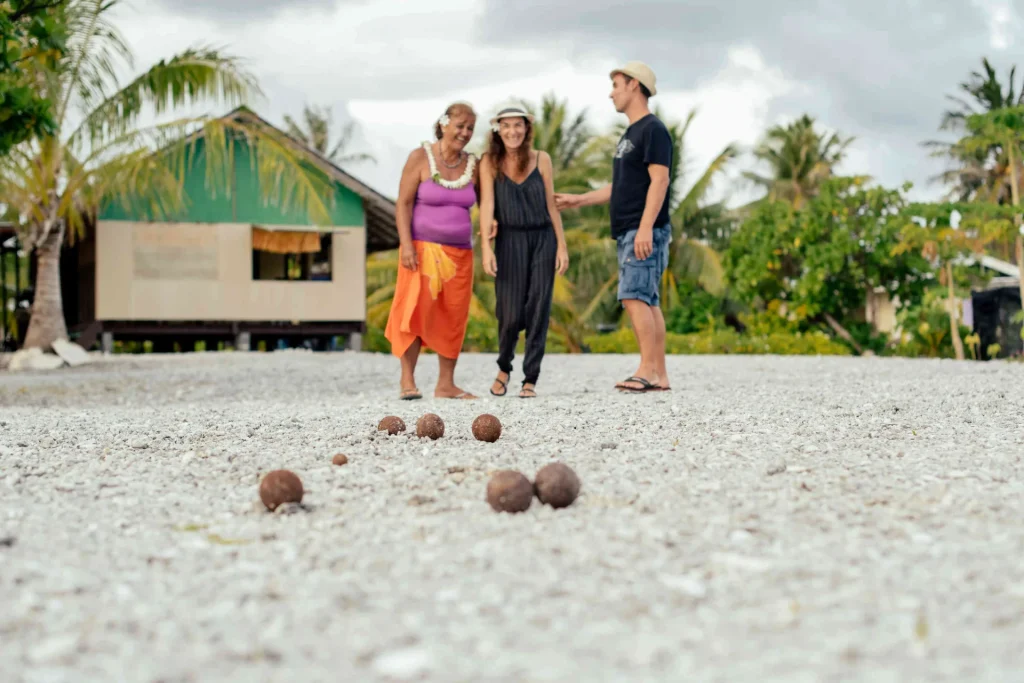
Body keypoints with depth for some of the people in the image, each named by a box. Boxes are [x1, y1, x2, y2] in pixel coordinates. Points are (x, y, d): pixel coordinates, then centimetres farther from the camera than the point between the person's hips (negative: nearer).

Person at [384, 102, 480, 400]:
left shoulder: (472, 165, 8)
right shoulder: (420, 158, -3)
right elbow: (403, 203, -7)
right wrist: (406, 244, -16)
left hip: (459, 252, 4)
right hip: (423, 248, -4)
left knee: (453, 318, 4)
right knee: (416, 311, -9)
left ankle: (446, 384, 10)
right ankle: (407, 380, -3)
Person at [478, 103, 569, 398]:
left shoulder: (541, 160, 3)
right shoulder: (489, 162, -1)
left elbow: (551, 204, 5)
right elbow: (487, 204, -9)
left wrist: (561, 245, 1)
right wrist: (486, 247, -19)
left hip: (543, 240, 1)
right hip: (510, 241, -1)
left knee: (537, 312, -1)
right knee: (510, 313, -4)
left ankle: (530, 380, 7)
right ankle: (504, 368, 23)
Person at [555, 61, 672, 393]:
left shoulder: (653, 129, -7)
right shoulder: (629, 135, 22)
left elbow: (659, 181, -16)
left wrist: (645, 227, -24)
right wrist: (579, 200, 27)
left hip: (645, 232, -9)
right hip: (627, 233, 9)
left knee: (634, 297, -15)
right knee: (647, 301, 6)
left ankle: (647, 370, -16)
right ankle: (659, 374, 6)